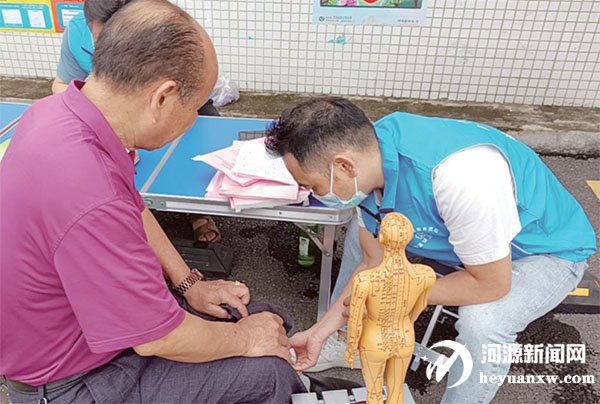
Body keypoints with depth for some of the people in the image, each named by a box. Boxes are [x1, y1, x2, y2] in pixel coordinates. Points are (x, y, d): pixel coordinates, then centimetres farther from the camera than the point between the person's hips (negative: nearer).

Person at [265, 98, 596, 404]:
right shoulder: (367, 156, -18)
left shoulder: (461, 176, -43)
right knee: (360, 232, 2)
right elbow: (375, 265, -6)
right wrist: (319, 332, -6)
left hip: (549, 249, -6)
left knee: (482, 322, -33)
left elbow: (491, 284, -28)